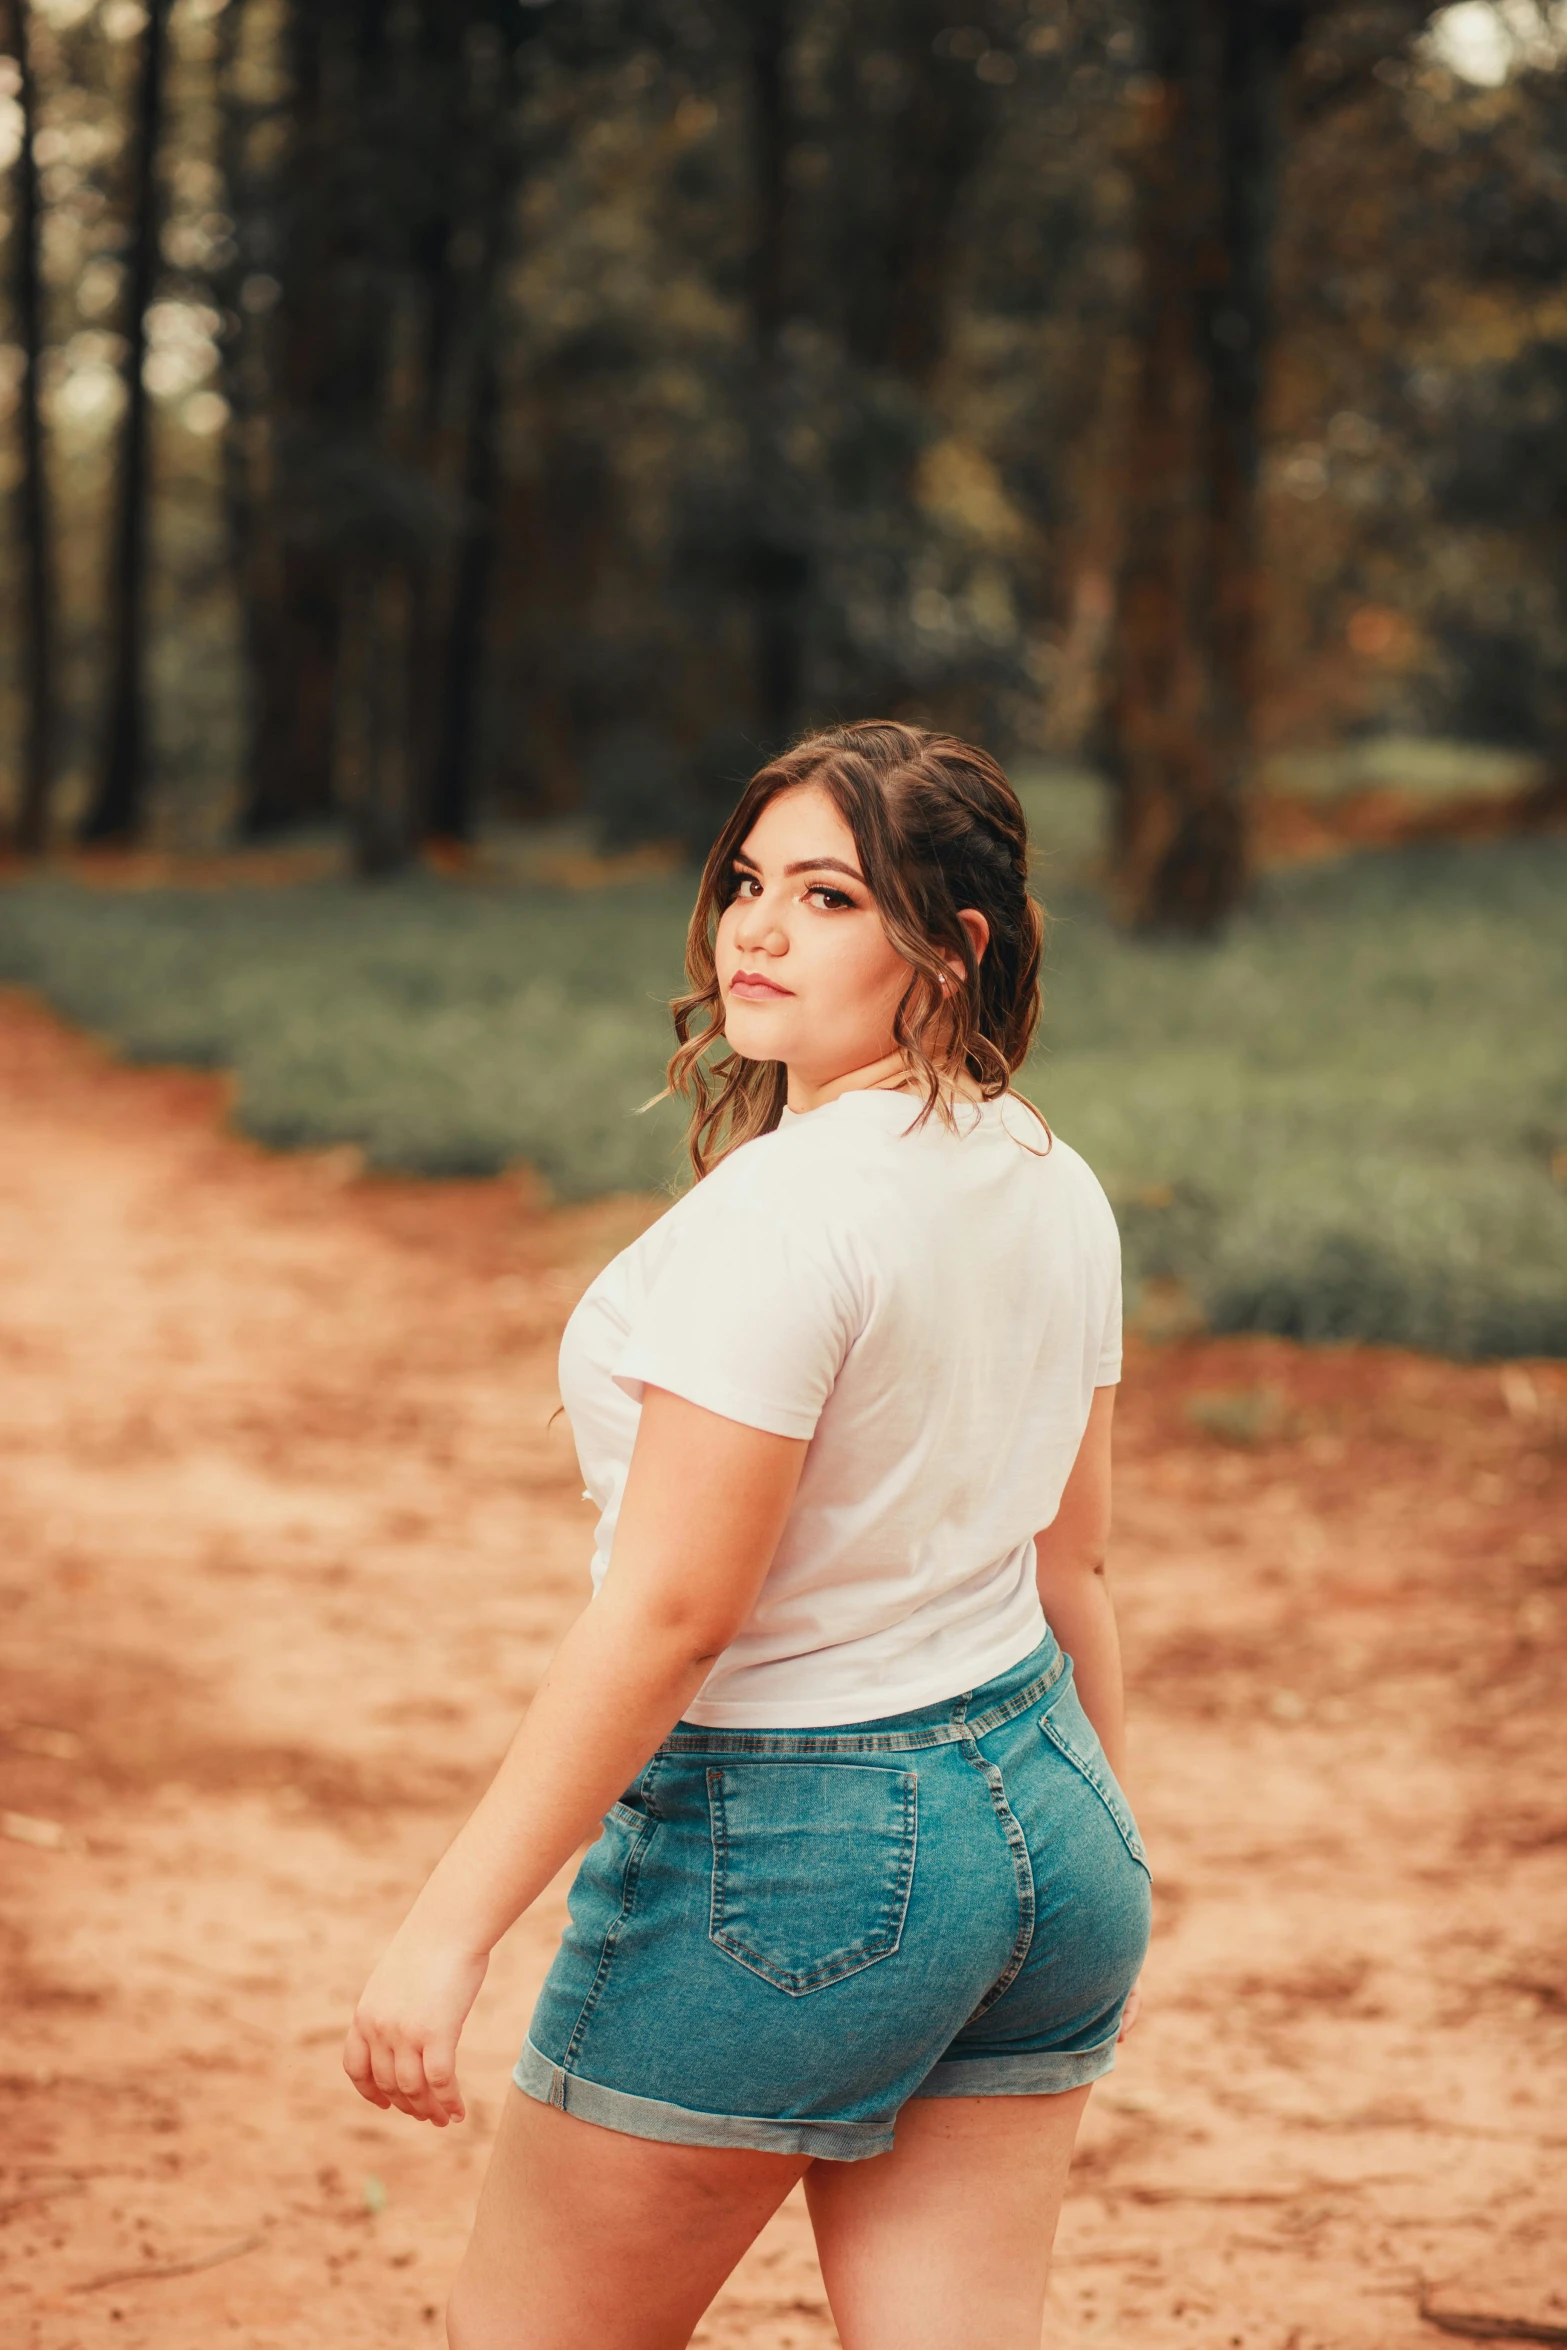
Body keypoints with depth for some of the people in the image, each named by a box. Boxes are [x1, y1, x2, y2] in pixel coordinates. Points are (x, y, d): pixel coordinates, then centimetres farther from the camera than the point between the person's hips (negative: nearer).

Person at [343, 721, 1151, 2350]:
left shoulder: (782, 1210, -21)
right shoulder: (1054, 1191, 5)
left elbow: (668, 1614, -23)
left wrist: (448, 1926, -19)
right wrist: (1092, 1854, 24)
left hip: (784, 1856, -8)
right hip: (1037, 1810, 8)